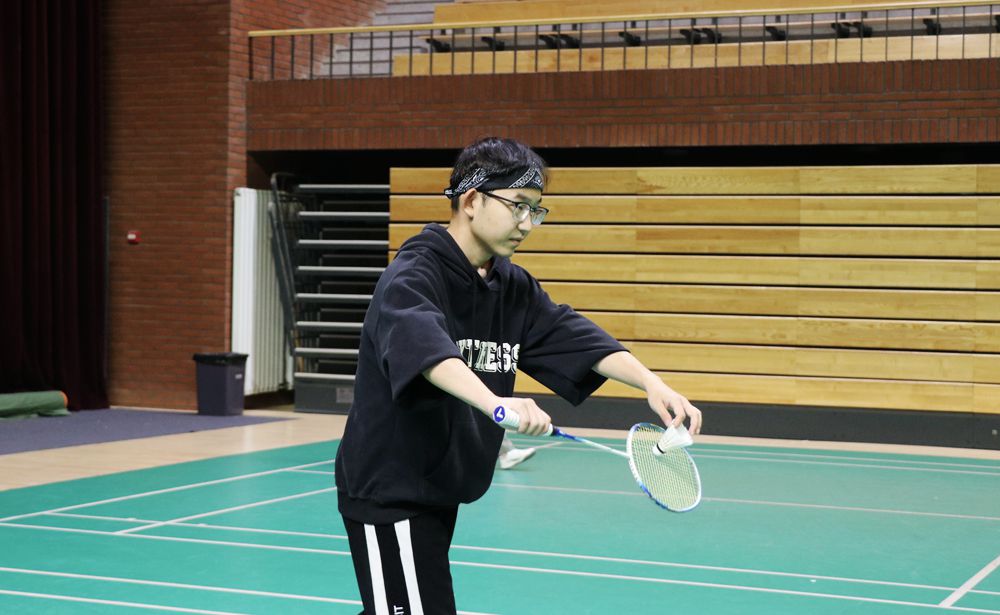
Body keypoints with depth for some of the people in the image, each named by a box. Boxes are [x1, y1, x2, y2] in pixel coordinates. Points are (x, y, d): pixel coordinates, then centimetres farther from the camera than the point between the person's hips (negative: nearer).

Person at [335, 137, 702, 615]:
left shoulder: (514, 287, 6)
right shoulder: (413, 276, -19)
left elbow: (575, 339, -3)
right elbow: (424, 347, -40)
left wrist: (651, 383, -21)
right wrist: (494, 402, -57)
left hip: (441, 492, 8)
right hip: (388, 491, -8)